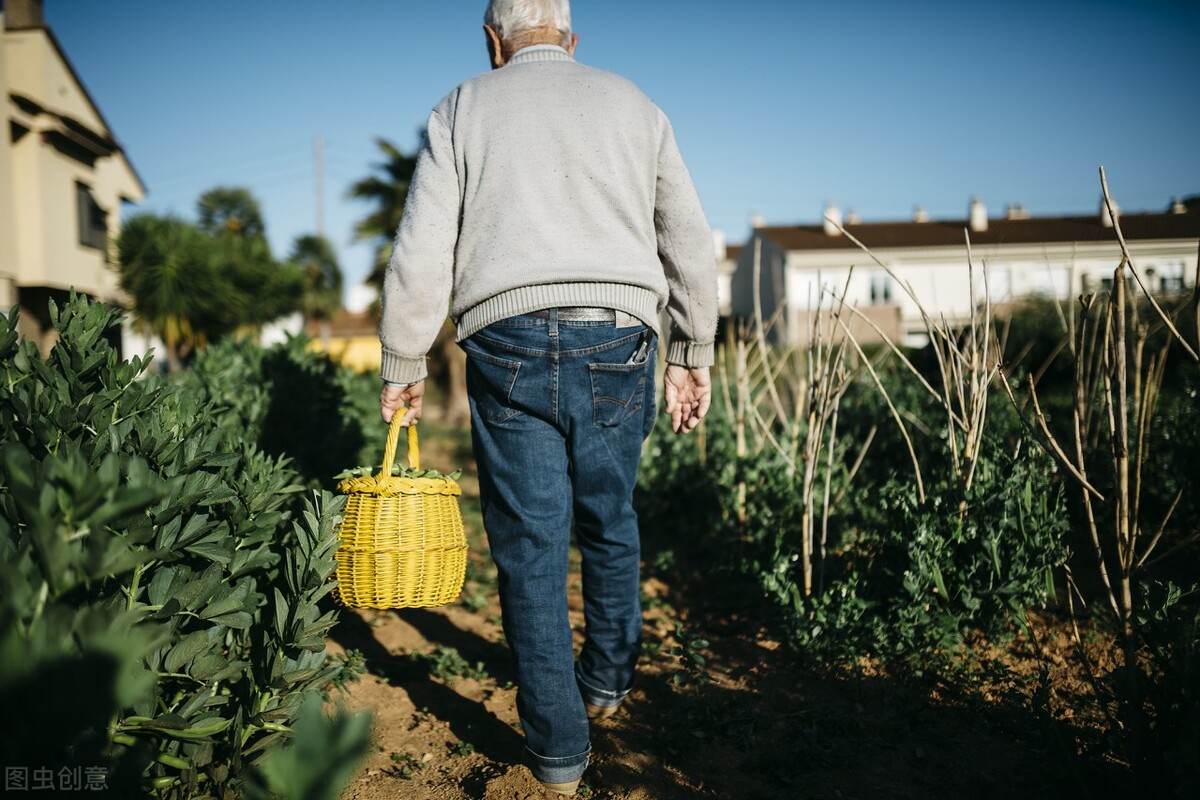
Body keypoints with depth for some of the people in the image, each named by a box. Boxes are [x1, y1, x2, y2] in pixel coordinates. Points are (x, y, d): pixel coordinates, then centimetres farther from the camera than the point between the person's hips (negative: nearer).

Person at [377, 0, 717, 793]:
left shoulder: (463, 109, 12)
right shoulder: (633, 105, 17)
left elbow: (421, 257, 2)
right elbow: (691, 245, 13)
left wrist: (402, 368, 10)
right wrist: (693, 355, 18)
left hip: (509, 345, -2)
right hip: (618, 341, 2)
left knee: (530, 546, 5)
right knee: (610, 521, 21)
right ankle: (608, 678, 36)